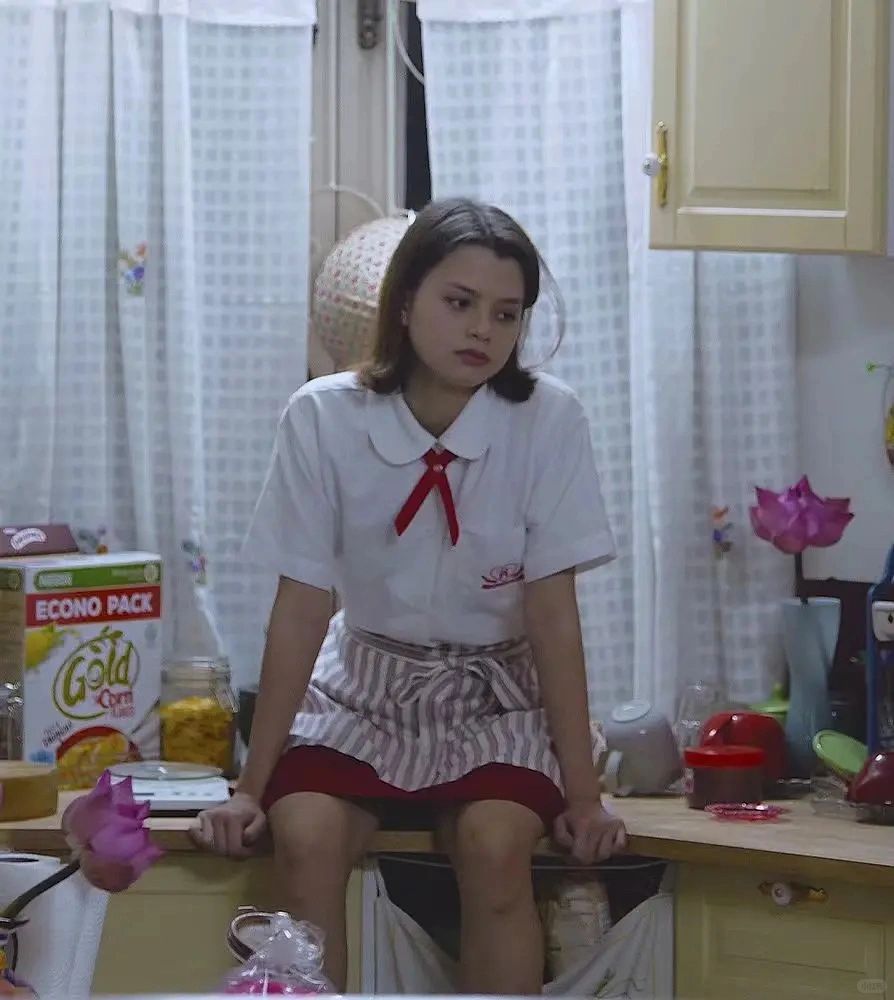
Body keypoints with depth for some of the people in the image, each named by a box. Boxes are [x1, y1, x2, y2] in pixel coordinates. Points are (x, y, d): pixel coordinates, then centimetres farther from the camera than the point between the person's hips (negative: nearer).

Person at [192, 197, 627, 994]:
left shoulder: (548, 419, -15)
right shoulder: (323, 418, -14)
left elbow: (553, 610, -13)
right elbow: (301, 608, -10)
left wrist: (583, 793, -14)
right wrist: (253, 785, -10)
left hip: (497, 695, -1)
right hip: (366, 687, 1)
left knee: (495, 846, -29)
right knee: (305, 837, -27)